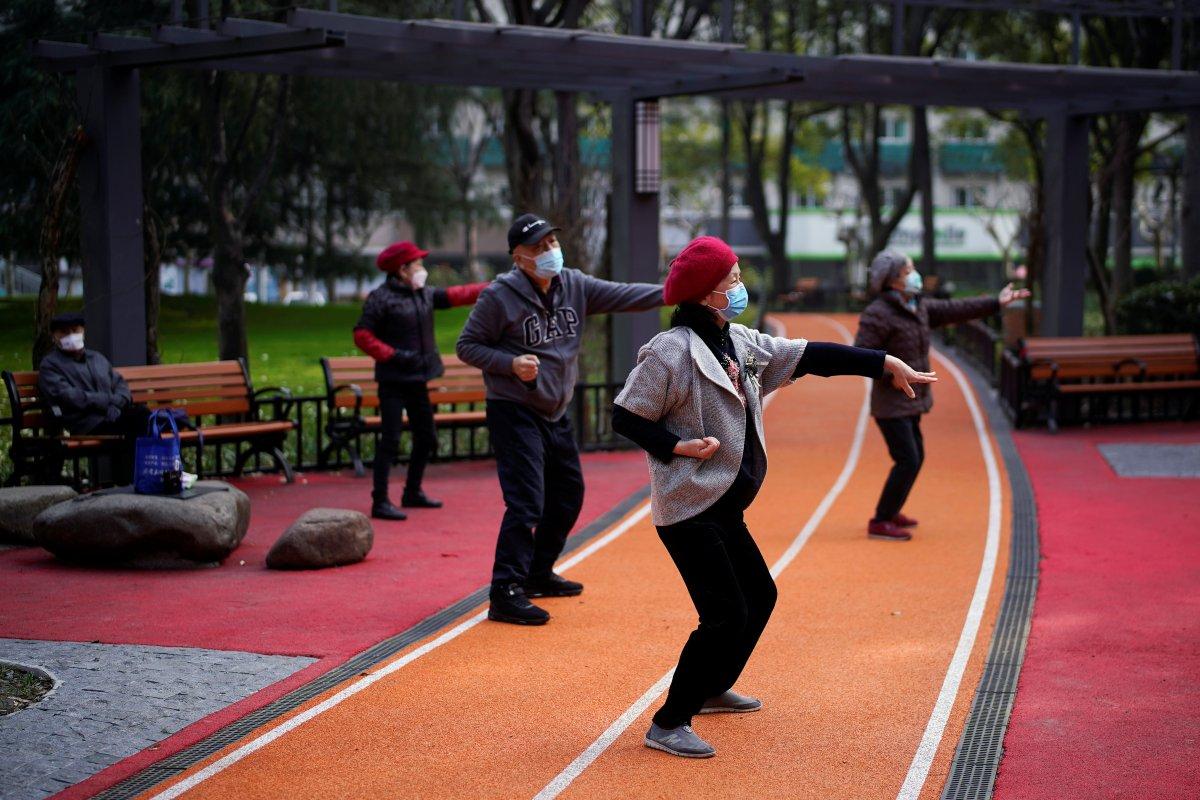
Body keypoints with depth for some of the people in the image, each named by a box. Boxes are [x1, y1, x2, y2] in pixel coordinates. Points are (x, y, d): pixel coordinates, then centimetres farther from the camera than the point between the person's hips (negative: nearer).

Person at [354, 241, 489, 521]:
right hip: (393, 382, -8)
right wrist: (393, 355, -19)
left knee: (426, 438, 15)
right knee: (390, 441, -10)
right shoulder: (381, 298, -11)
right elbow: (362, 335, -13)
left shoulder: (426, 295, 11)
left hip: (417, 381, 8)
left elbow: (456, 295, 12)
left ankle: (412, 493, 30)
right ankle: (380, 502, -7)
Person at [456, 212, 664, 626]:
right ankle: (505, 594, -14)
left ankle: (538, 575, 34)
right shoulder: (500, 297, -14)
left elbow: (623, 296, -3)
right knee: (527, 502, -16)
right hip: (514, 413, -8)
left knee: (568, 495, 18)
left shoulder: (575, 286, 3)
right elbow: (468, 346, -8)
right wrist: (511, 363, -23)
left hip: (556, 414, 8)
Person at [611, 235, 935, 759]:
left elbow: (810, 356, 12)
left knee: (759, 596, 21)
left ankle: (712, 689, 39)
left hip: (723, 508, 9)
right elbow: (625, 417, -12)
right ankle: (668, 725, -5)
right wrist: (679, 447, -21)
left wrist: (886, 363, 12)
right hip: (688, 507, -9)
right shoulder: (671, 351, -16)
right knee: (726, 614, -13)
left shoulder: (741, 343, 9)